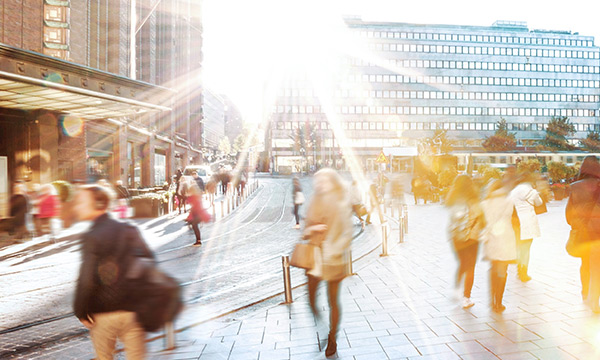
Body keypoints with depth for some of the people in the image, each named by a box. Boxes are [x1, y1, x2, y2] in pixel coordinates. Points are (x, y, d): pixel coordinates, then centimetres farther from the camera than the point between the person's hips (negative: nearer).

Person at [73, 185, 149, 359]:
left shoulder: (91, 237, -13)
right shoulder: (130, 230, 0)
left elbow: (87, 281, -18)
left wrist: (81, 312, -4)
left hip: (102, 313, -3)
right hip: (133, 310, 3)